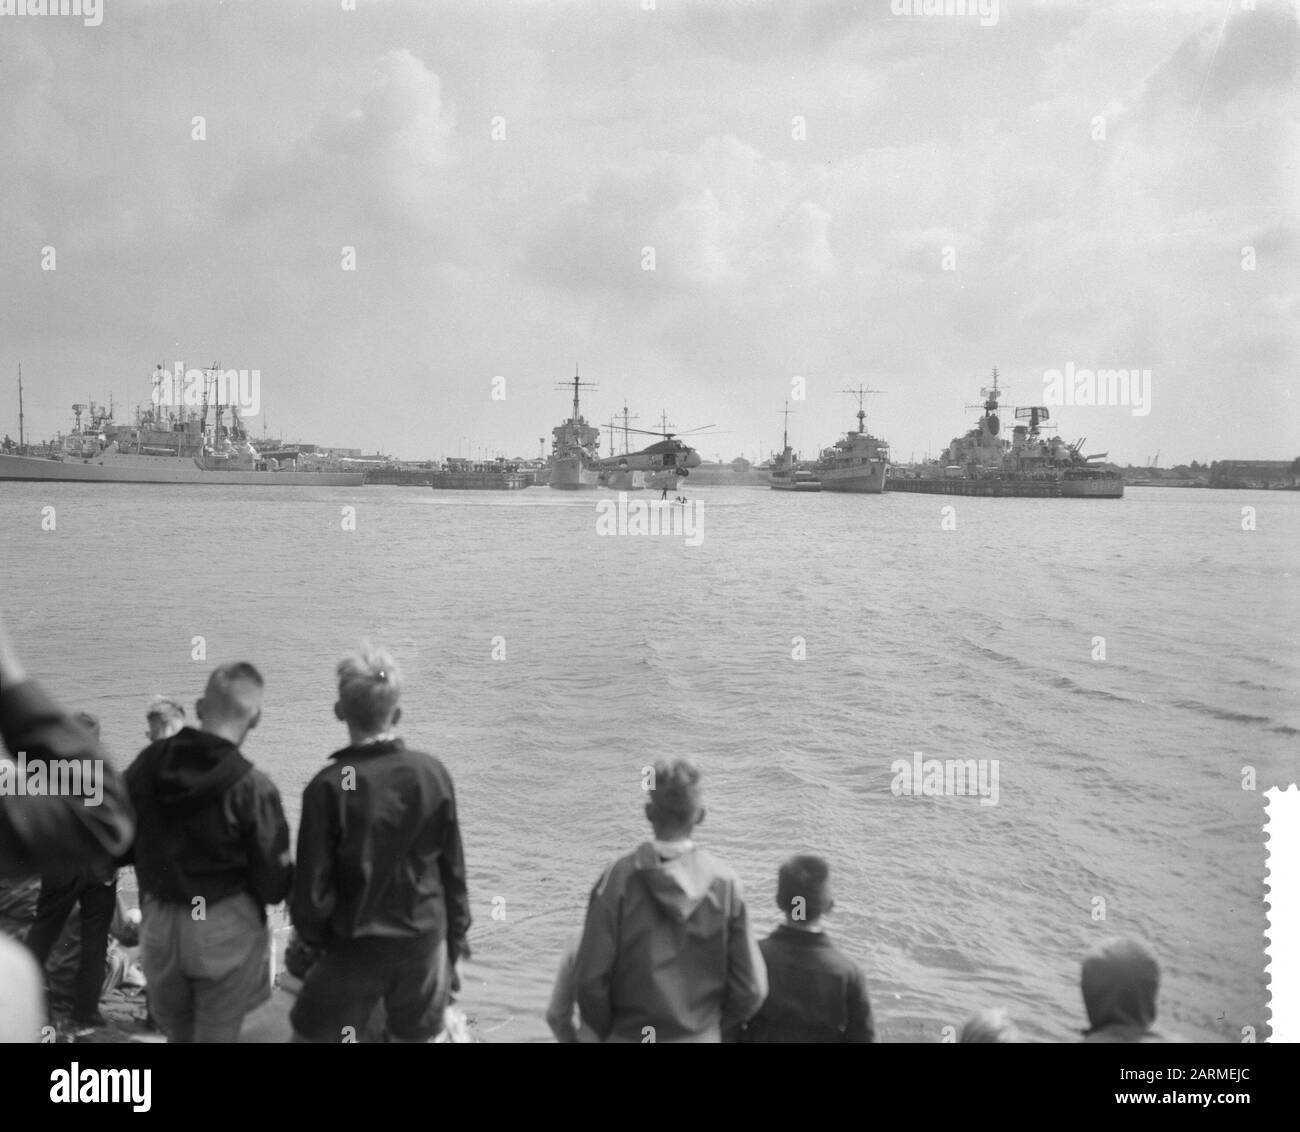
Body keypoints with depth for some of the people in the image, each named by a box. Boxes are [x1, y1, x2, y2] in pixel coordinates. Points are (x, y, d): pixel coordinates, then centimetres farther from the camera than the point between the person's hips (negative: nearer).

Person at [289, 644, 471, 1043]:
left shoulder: (329, 786, -17)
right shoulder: (433, 773, -8)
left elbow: (312, 889, -12)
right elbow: (453, 870, 1)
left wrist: (312, 937, 8)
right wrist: (456, 940, 13)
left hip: (356, 946, -3)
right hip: (425, 942, 3)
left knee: (310, 1035, 15)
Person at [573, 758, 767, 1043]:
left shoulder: (619, 878, -13)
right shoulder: (724, 882, -8)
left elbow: (590, 978, -14)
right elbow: (751, 989, -6)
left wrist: (606, 1031, 4)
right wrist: (712, 1024, 12)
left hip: (632, 1035, -1)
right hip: (702, 1036, 2)